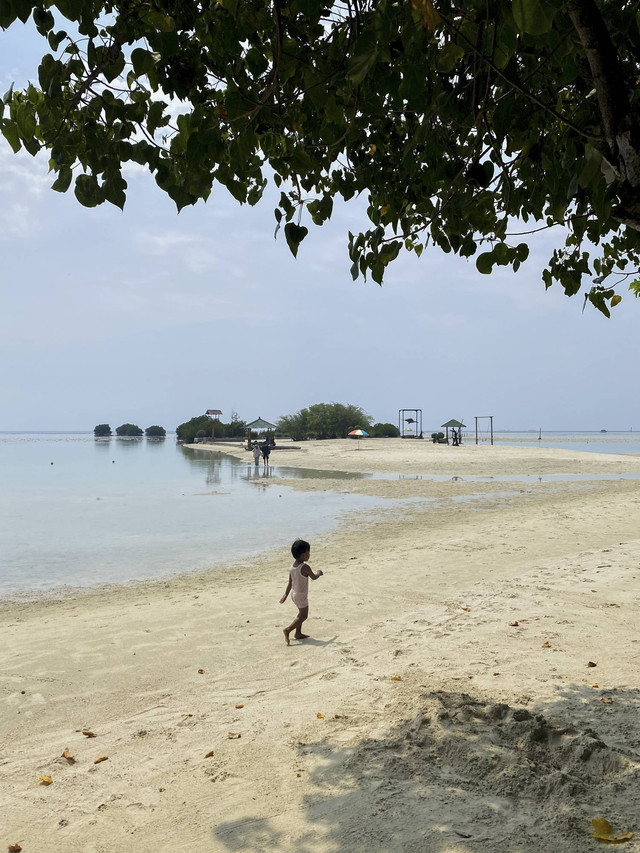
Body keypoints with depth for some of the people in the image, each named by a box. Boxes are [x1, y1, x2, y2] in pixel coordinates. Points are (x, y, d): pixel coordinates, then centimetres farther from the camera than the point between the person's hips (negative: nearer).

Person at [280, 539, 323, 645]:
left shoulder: (292, 566, 0)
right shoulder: (305, 567, -24)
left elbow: (290, 583, 5)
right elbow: (313, 577, -9)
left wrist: (286, 595, 11)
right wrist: (319, 573, 12)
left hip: (294, 593, 8)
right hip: (301, 595, -8)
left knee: (301, 613, 22)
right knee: (303, 616, 2)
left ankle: (298, 633, 27)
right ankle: (287, 630, -7)